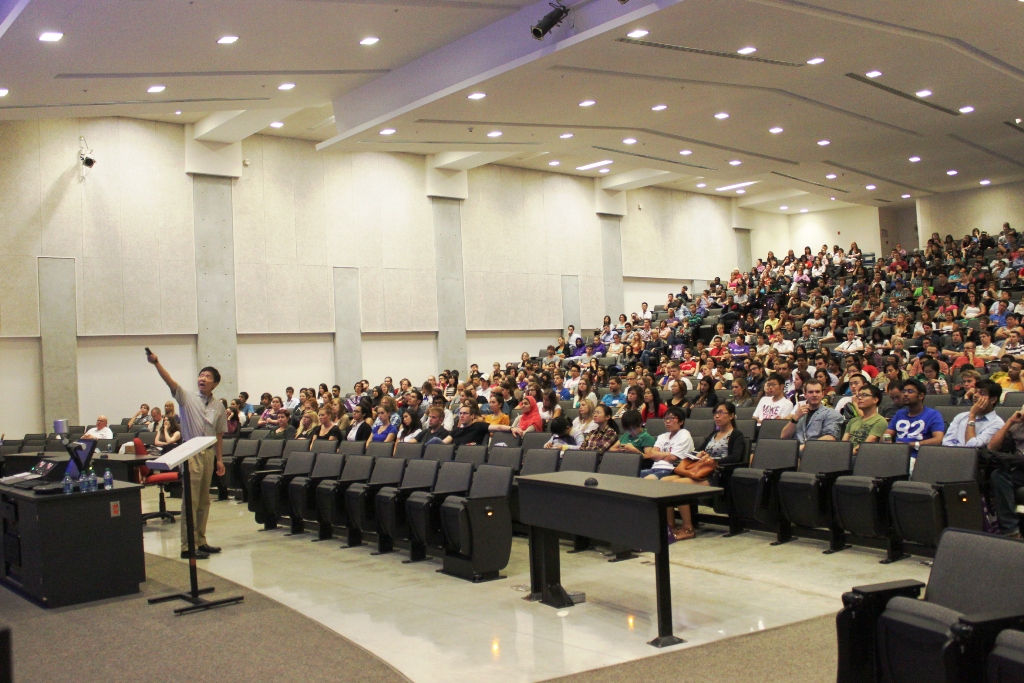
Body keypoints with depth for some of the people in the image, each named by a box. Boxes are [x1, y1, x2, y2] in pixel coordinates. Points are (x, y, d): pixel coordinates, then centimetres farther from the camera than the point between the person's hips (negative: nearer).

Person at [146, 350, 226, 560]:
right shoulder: (187, 397, 0)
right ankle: (188, 546, -4)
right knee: (191, 500, -6)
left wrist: (220, 459, 10)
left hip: (209, 454, 5)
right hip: (190, 453, -5)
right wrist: (156, 363, -31)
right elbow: (170, 382, -16)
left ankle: (200, 541, 21)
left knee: (204, 501, 11)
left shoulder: (219, 407, 10)